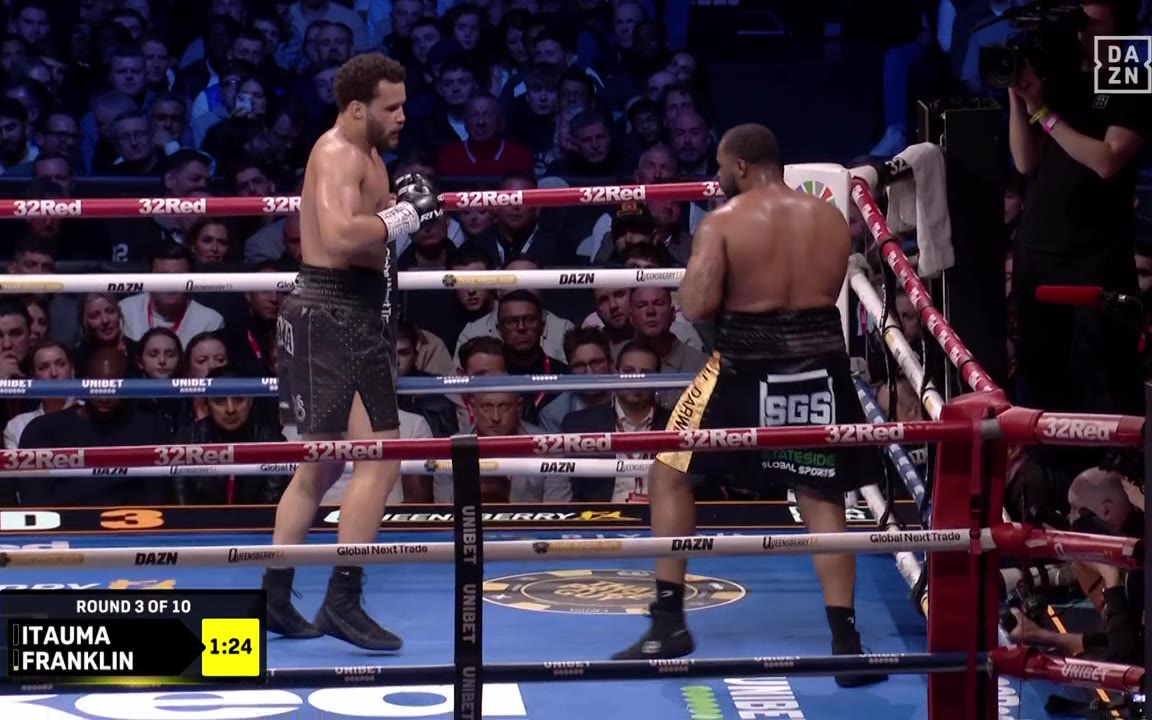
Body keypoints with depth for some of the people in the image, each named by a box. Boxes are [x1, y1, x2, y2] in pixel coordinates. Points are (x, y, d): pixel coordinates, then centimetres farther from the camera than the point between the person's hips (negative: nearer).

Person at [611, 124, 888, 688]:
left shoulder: (722, 222, -7)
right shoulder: (831, 220, 7)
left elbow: (695, 308, -14)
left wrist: (732, 292, 7)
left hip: (747, 366, -3)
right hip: (820, 366, 3)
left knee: (669, 470, 14)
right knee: (823, 500, 11)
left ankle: (669, 621, 12)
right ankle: (846, 641, 2)